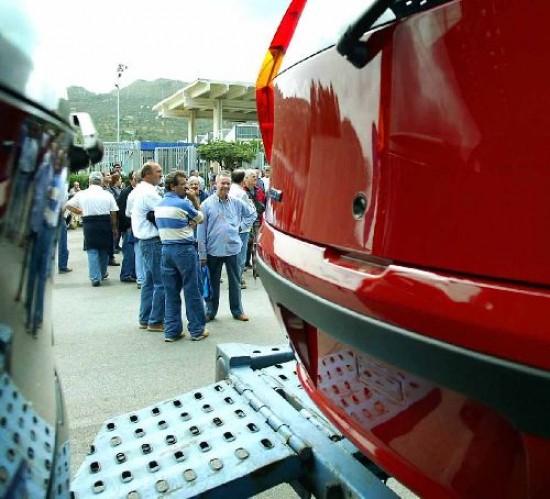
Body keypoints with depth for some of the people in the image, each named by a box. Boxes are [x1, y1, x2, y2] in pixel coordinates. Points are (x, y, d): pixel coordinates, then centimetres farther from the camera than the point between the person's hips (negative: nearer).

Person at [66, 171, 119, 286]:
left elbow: (68, 205, 5)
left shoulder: (82, 194, 1)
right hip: (105, 223, 1)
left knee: (92, 251, 5)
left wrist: (79, 212, 17)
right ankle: (102, 273, 32)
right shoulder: (107, 195, -1)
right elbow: (113, 213, -2)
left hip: (89, 224, -1)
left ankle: (95, 278, -1)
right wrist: (115, 228, 7)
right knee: (104, 250, 17)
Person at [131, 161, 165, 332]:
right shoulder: (149, 193, -17)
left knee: (149, 281, 15)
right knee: (161, 283, -4)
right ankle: (156, 321, 4)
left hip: (146, 240, 10)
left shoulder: (139, 190, 14)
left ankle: (145, 319, 23)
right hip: (154, 241, -10)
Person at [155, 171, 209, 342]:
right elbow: (200, 218, 4)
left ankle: (171, 331, 12)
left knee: (171, 292, 9)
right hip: (184, 249, -7)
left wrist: (187, 222, 5)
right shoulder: (183, 203, -11)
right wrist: (195, 199, 9)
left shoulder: (159, 205, 12)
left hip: (166, 249, 7)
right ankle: (197, 330, 10)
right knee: (191, 291, 2)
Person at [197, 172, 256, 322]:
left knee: (235, 281, 12)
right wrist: (202, 253, -8)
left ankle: (237, 310, 25)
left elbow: (251, 214, 18)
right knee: (213, 282, 10)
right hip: (213, 250, -2)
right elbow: (201, 231, -5)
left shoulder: (237, 203, 2)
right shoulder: (206, 204, -5)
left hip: (233, 248, 2)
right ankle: (210, 311, 23)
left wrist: (240, 225, 4)